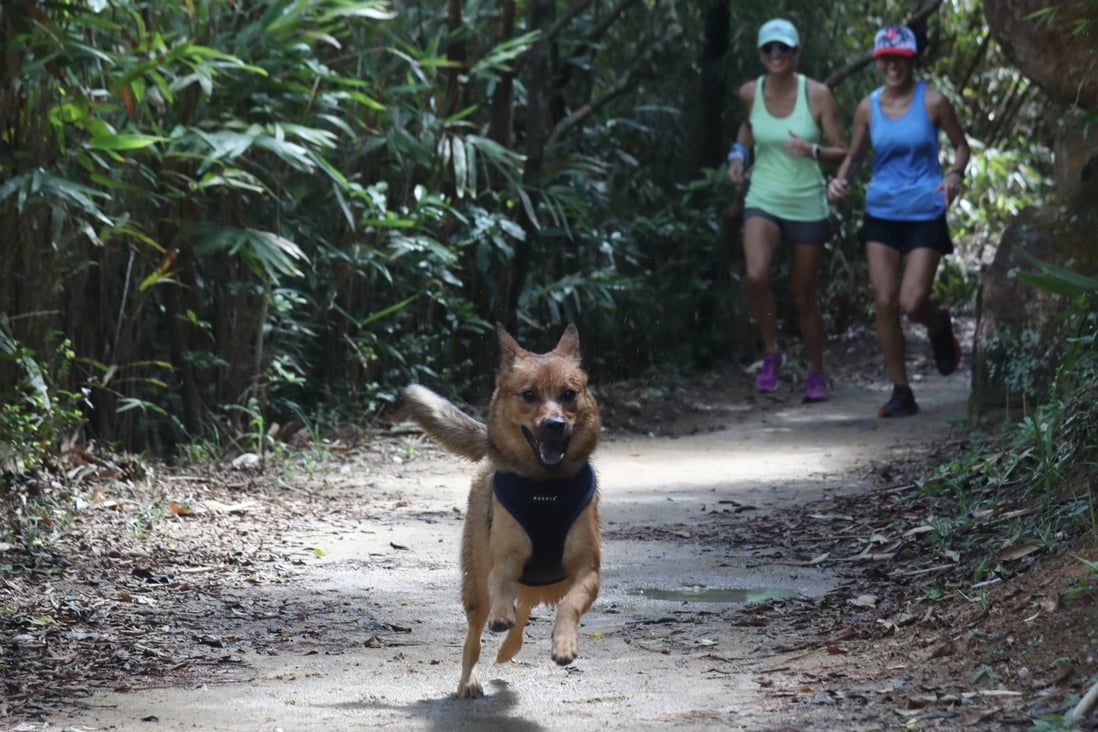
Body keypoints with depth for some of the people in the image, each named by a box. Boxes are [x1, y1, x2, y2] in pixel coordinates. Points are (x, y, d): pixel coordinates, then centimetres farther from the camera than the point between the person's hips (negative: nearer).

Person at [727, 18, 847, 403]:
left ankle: (816, 373, 28)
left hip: (807, 206, -1)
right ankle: (771, 353, -4)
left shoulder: (817, 94, -9)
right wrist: (739, 152, 5)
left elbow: (842, 152, -6)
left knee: (804, 296, 7)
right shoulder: (750, 92, -2)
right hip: (763, 201, 1)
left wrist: (812, 150, -25)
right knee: (756, 276, -25)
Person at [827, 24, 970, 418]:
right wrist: (840, 179, -7)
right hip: (881, 213, 3)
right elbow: (854, 155, 14)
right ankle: (901, 392, 7)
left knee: (912, 303, -12)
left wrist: (956, 174, -16)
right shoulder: (868, 107, 3)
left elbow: (961, 145, 5)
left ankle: (939, 325, 27)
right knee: (885, 302, -3)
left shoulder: (931, 101, -6)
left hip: (925, 215, -3)